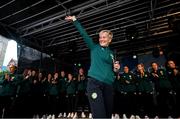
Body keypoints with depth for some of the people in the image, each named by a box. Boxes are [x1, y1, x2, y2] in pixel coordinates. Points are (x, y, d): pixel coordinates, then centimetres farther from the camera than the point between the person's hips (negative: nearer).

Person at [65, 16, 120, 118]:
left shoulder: (112, 53, 18)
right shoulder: (94, 47, 9)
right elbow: (84, 34, 3)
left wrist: (116, 68, 4)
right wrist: (75, 20, 2)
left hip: (108, 85, 5)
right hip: (94, 83, -4)